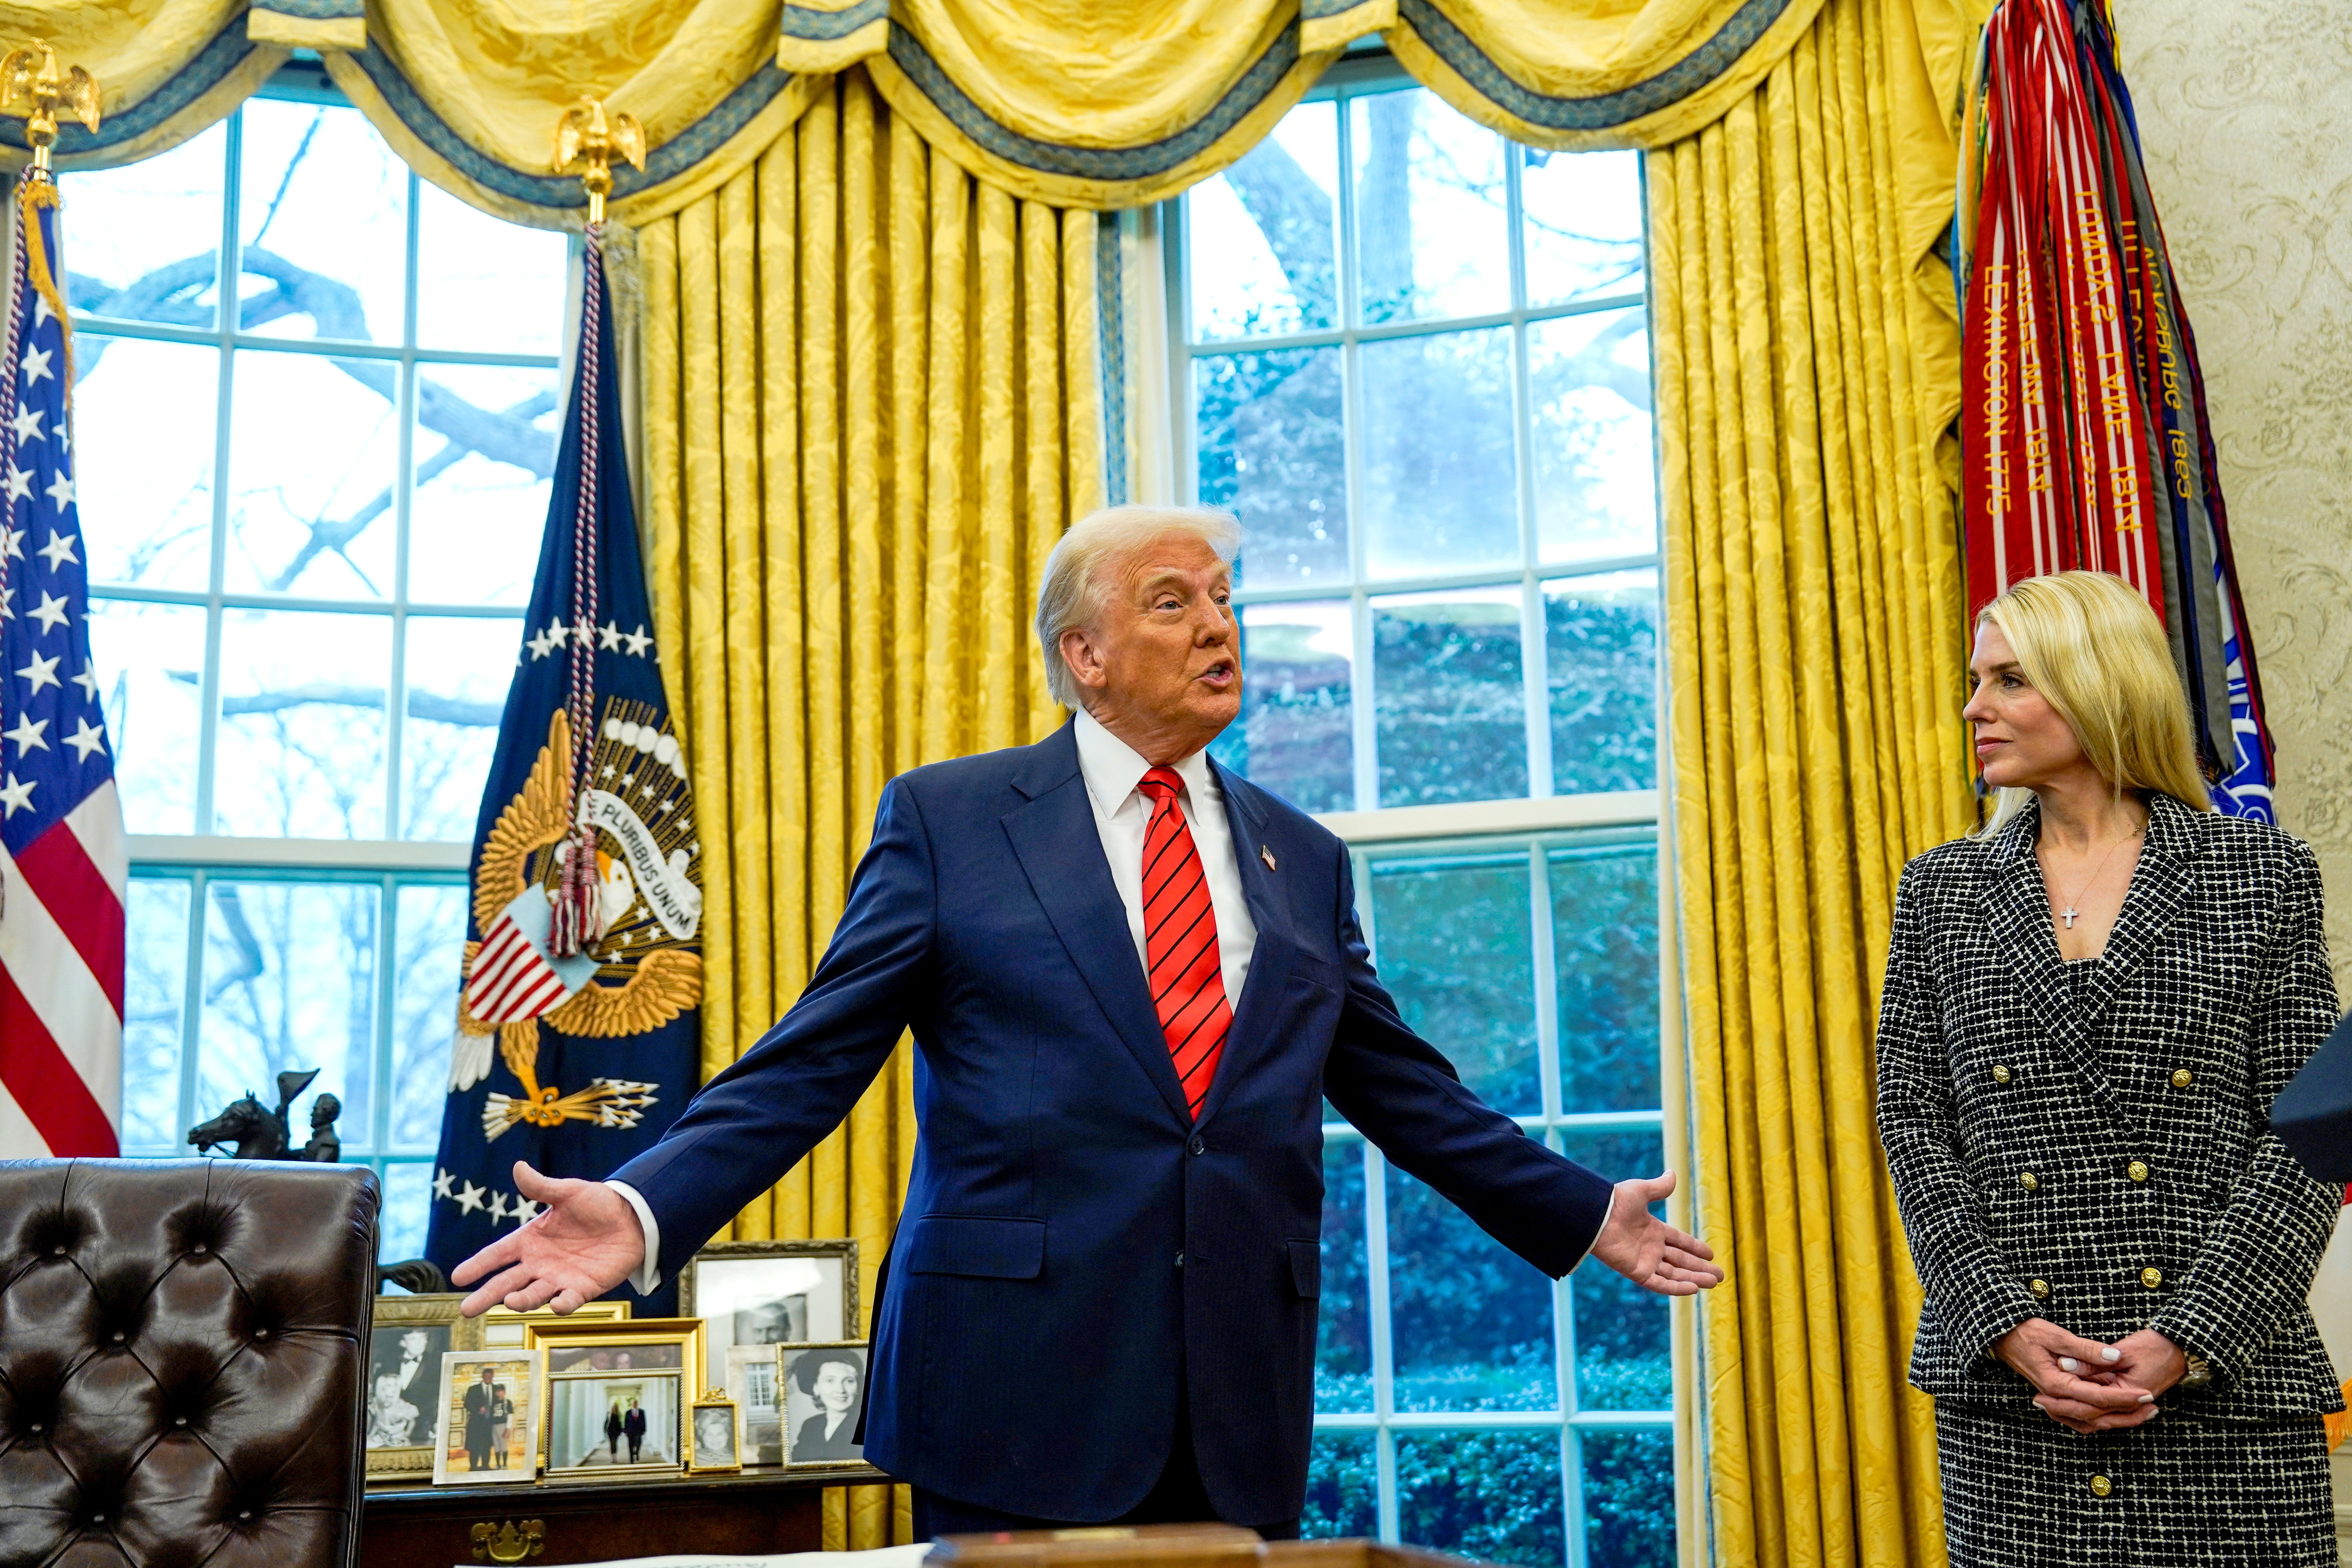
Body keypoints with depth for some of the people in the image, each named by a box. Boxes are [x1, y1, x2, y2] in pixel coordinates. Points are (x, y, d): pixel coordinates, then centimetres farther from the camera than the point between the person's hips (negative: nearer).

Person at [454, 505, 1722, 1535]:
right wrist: (646, 1210, -15)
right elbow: (812, 1061, -2)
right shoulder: (948, 819, 2)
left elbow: (1404, 1088, 18)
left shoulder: (1302, 859, 13)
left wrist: (1583, 1215, 18)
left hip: (1242, 1406, 4)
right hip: (1022, 1383, -3)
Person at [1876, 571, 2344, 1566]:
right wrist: (2008, 1326, -8)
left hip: (2223, 1382, -1)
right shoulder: (1941, 889, 9)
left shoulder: (2262, 874, 3)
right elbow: (1913, 1122, 5)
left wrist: (2188, 1340, -11)